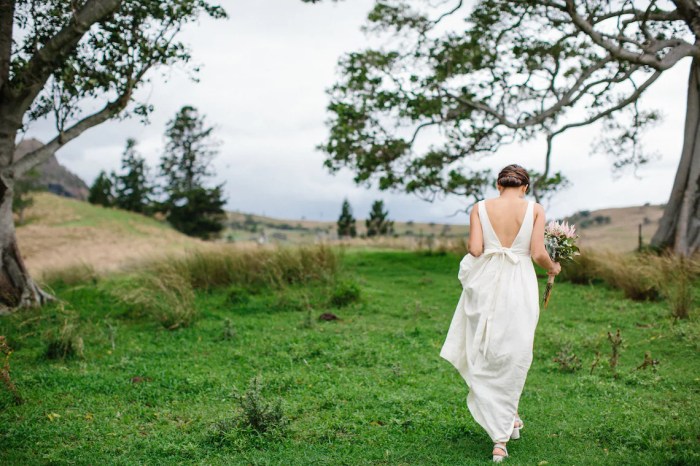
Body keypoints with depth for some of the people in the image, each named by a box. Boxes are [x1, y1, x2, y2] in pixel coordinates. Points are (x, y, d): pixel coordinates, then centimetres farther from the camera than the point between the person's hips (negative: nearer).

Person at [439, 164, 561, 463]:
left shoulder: (480, 208, 2)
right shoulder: (535, 210, 0)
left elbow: (475, 249, -7)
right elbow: (538, 254, -7)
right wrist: (553, 267, 14)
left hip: (485, 285, 0)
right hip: (519, 288, 0)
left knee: (485, 356, 13)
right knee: (512, 358, 13)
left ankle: (504, 422, 18)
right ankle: (505, 424, 19)